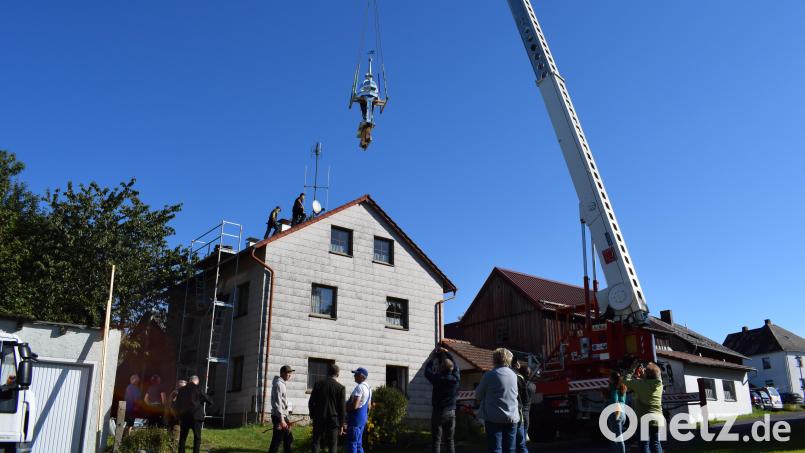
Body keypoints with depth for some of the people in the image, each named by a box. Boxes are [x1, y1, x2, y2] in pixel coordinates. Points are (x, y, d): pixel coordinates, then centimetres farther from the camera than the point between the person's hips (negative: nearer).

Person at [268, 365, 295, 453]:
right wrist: (281, 419, -23)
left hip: (283, 416, 10)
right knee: (277, 441, -6)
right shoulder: (278, 384, -14)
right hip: (279, 417, -10)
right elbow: (277, 403, -20)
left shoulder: (282, 384, 16)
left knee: (289, 440, 15)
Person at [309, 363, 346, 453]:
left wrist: (313, 416, 15)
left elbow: (311, 403, 3)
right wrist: (341, 424, 3)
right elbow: (342, 408, -5)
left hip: (318, 419, 2)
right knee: (332, 445, 6)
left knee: (316, 443, 12)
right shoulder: (341, 388, -8)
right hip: (333, 420, -2)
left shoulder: (318, 384, -1)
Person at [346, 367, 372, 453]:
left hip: (356, 417, -10)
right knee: (358, 444, 15)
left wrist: (344, 407, -8)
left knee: (352, 444, -6)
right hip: (363, 418, 10)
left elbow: (354, 406, -23)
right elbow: (368, 406, 20)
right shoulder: (368, 387, 14)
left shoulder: (359, 387, -17)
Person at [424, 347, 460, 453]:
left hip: (438, 413, -4)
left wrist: (432, 357, 11)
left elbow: (427, 371, 1)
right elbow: (456, 366, 12)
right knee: (450, 440, 12)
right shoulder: (456, 378, -7)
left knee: (436, 440, 1)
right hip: (451, 412, 4)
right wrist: (448, 353, 20)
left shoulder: (438, 379, -17)